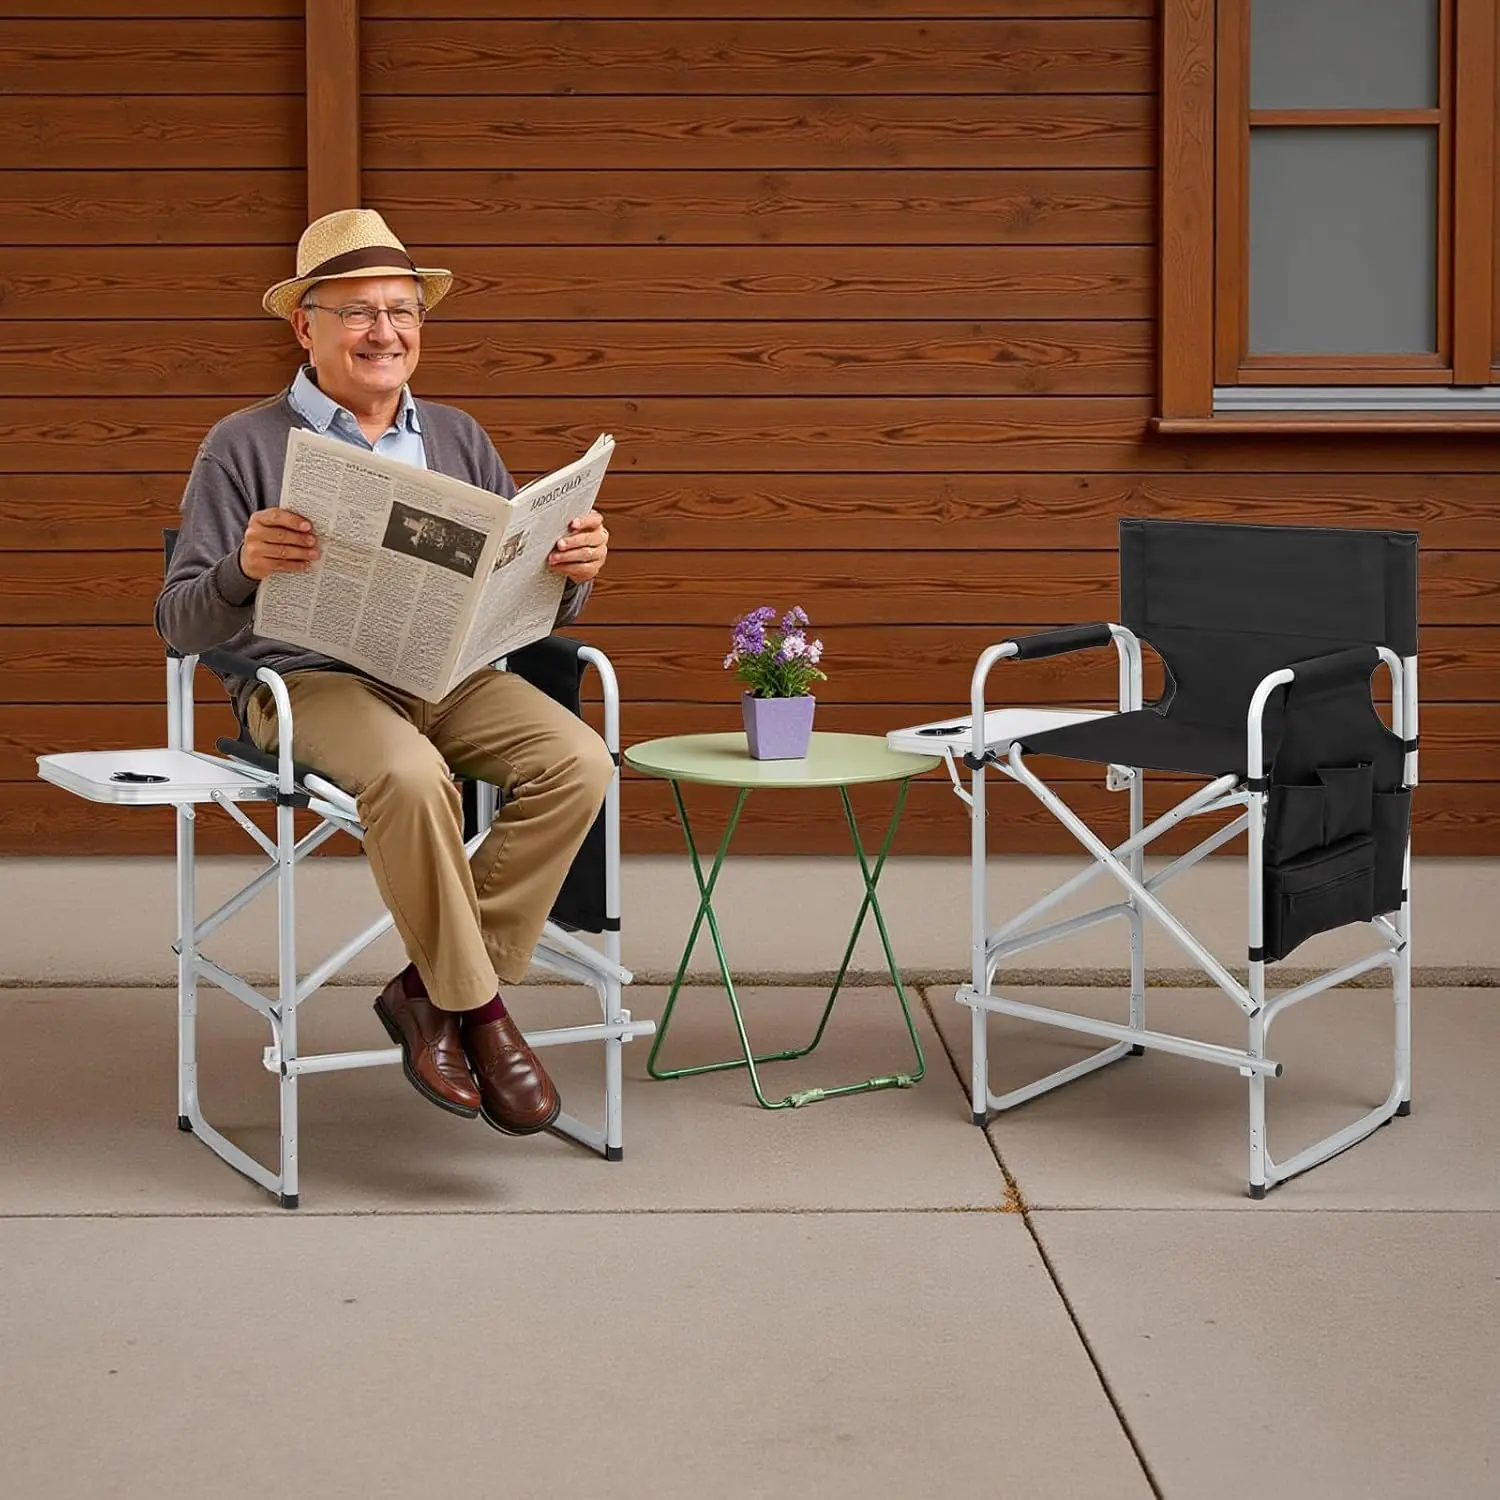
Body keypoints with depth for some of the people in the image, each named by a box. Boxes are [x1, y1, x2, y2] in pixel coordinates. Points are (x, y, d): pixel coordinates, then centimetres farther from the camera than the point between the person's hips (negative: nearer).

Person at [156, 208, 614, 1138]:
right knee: (411, 777, -36)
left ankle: (432, 992, -14)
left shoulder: (456, 439, 15)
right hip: (307, 680, -4)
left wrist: (575, 567, -12)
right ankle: (478, 1010, -18)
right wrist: (245, 568, -27)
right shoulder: (246, 447, 2)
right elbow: (180, 626, -4)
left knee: (577, 761, -24)